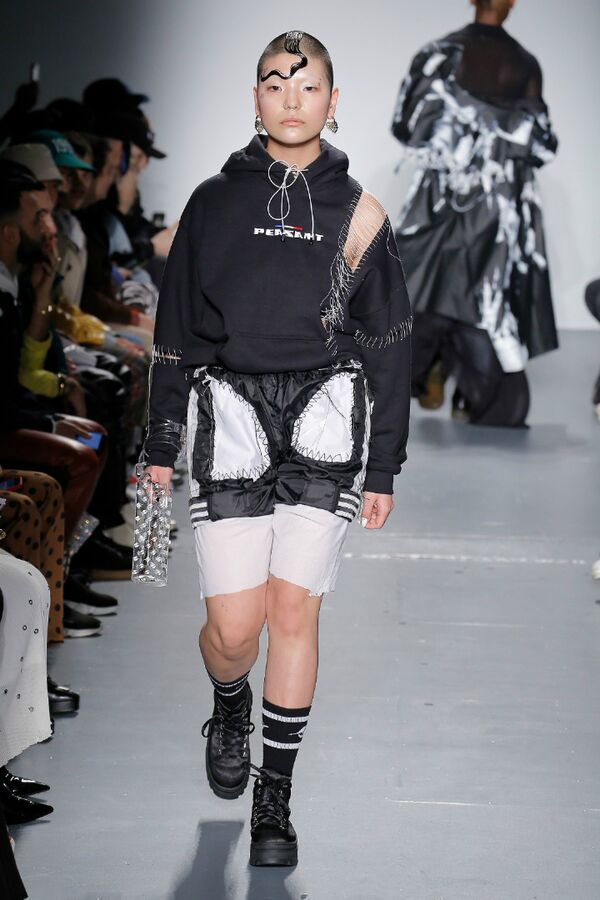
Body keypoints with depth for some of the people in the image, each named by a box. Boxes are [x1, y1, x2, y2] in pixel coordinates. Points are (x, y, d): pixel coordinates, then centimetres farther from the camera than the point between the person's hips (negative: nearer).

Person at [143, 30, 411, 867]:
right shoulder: (215, 202, 6)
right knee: (234, 627, -3)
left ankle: (274, 798, 12)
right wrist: (160, 446, 11)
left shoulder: (358, 214, 5)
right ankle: (229, 708, 33)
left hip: (323, 427, 0)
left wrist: (383, 468, 7)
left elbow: (389, 345, 8)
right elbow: (175, 328, 11)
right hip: (229, 421, 0)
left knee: (294, 614, -4)